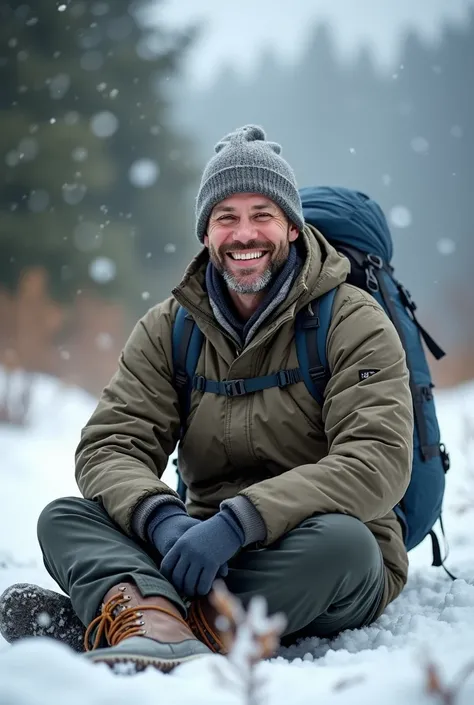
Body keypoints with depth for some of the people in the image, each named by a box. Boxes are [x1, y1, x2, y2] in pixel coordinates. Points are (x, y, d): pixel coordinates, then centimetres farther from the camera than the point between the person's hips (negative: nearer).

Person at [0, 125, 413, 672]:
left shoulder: (353, 323, -5)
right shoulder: (168, 329, 8)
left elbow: (379, 462, -19)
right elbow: (110, 446, -2)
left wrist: (238, 522, -30)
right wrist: (162, 518, -26)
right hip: (203, 551, 3)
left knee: (340, 539, -37)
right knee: (63, 518, -17)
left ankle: (112, 616, -36)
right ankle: (155, 624, -49)